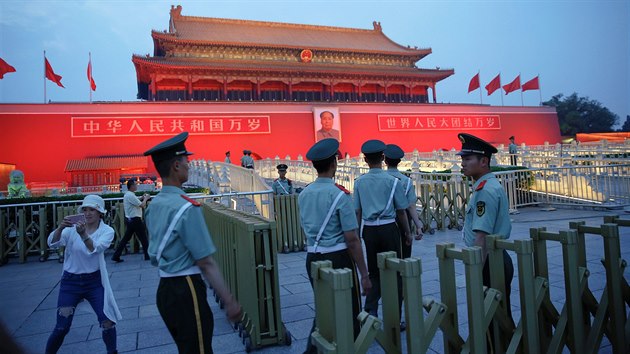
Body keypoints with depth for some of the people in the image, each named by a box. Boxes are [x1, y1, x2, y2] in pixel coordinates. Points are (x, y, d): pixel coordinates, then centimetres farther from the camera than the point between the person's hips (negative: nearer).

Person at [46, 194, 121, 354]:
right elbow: (52, 243, -18)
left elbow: (96, 249, -26)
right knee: (61, 327, 2)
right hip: (71, 281, 1)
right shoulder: (72, 228, -5)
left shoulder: (107, 231, -8)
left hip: (94, 281, 0)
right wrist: (60, 228, -37)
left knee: (107, 322, -3)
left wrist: (83, 234, -43)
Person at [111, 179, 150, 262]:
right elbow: (142, 205, -19)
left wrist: (141, 198, 10)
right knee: (143, 238, 2)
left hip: (130, 220, 10)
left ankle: (116, 256, 11)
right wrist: (145, 198, -3)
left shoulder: (128, 194, 13)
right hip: (135, 220, -10)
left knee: (126, 238, 11)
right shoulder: (131, 195, -19)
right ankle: (147, 255, 11)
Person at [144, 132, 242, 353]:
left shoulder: (154, 205, 5)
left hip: (164, 289, 8)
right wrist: (229, 302, -16)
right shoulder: (186, 207, -21)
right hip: (186, 291, -8)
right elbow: (206, 263, -22)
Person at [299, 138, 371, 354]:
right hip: (338, 258, -6)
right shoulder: (339, 194, -15)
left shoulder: (304, 194, 4)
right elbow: (351, 239, -16)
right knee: (349, 314, 9)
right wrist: (364, 274, -10)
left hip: (313, 258, 7)